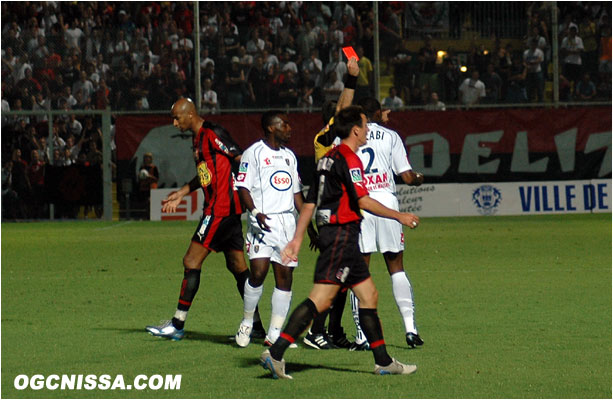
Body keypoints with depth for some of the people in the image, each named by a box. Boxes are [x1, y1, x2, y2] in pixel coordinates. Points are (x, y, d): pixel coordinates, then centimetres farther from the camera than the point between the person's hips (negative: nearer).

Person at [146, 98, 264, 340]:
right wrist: (181, 193, 31)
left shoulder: (212, 134, -13)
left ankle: (177, 325, -4)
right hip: (230, 211, 10)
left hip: (220, 210, -10)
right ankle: (256, 326, 12)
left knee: (191, 261, -7)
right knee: (237, 266, 10)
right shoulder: (199, 137, 17)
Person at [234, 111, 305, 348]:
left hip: (287, 221, 6)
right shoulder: (254, 153, -2)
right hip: (263, 222, -6)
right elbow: (243, 188, -8)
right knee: (258, 272, -17)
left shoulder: (289, 156, 19)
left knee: (285, 276, 1)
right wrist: (255, 212, -23)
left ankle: (274, 334, 6)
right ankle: (247, 323, 4)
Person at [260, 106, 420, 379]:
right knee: (321, 299, -15)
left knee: (369, 295, 13)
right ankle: (275, 353, -20)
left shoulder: (328, 158, 17)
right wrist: (399, 216, -7)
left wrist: (297, 239, 17)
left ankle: (383, 362, 17)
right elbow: (363, 201, -16)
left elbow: (309, 203, 17)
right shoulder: (349, 158, -11)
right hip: (342, 233, -10)